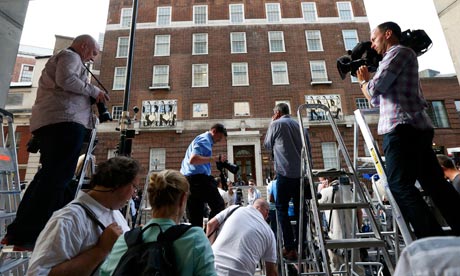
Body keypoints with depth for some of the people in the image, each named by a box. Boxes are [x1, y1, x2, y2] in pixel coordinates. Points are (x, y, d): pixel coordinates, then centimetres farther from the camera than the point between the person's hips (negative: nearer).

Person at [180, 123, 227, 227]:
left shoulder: (200, 138, 24)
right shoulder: (204, 140, -8)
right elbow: (193, 160, -22)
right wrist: (216, 158, -21)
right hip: (198, 178, -10)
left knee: (195, 217, 12)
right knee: (219, 206, -3)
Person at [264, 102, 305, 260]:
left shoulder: (276, 124, 0)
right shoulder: (297, 124, 15)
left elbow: (267, 145, 12)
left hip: (285, 171, -6)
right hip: (301, 172, 6)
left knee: (282, 208, 3)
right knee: (299, 209, 11)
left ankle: (290, 247, 1)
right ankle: (300, 246, 17)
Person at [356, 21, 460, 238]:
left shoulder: (399, 52, 3)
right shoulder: (395, 58, 31)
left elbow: (375, 88, -10)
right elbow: (376, 99, 31)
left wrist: (363, 80, 10)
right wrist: (365, 79, 29)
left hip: (402, 128, -10)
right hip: (415, 129, 10)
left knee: (400, 185, -13)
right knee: (435, 185, 7)